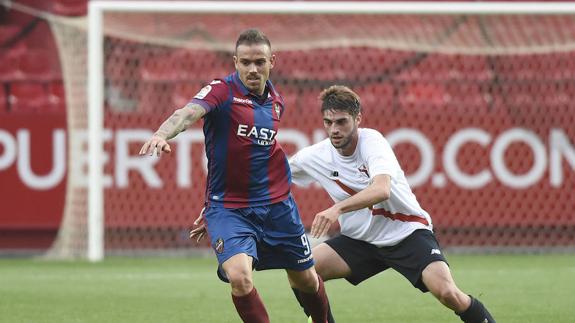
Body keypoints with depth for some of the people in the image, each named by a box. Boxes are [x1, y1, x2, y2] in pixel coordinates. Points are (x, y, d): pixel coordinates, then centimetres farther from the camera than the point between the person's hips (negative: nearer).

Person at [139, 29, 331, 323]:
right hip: (228, 207, -5)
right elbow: (188, 113, -32)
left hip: (276, 205, 5)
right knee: (239, 277, -26)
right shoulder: (222, 91, -11)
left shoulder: (276, 102, 6)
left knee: (305, 280, 15)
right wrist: (162, 134, -55)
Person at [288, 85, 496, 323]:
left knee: (447, 293, -25)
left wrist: (337, 209, -51)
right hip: (361, 239, 5)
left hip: (408, 232, -5)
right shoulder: (313, 157, -7)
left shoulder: (372, 141, -21)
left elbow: (382, 189, -39)